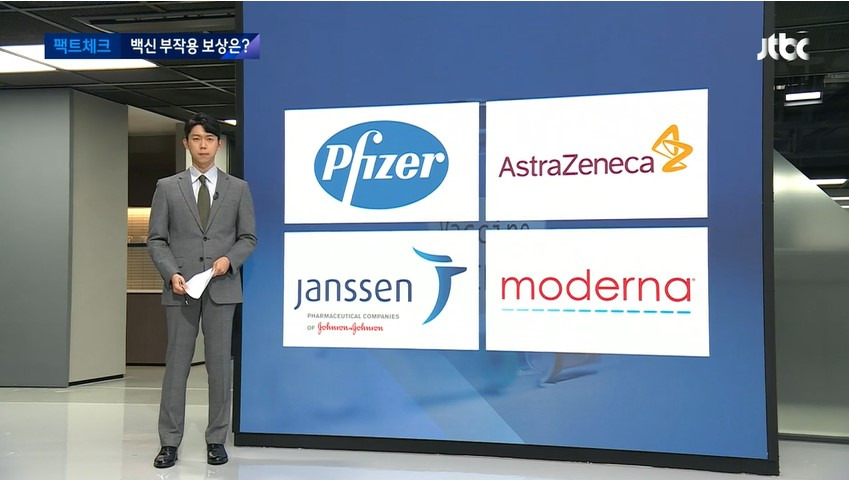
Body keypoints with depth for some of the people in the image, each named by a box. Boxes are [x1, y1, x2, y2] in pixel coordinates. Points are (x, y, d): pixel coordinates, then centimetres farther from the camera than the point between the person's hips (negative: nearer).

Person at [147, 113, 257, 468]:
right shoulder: (167, 187, 7)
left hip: (222, 288, 0)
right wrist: (172, 273, -10)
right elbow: (156, 239, 5)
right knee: (176, 365, 2)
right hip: (181, 288, 0)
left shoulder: (238, 188, 8)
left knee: (219, 365, 4)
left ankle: (216, 440, 13)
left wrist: (229, 258, -11)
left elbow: (248, 237, 8)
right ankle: (169, 443, 9)